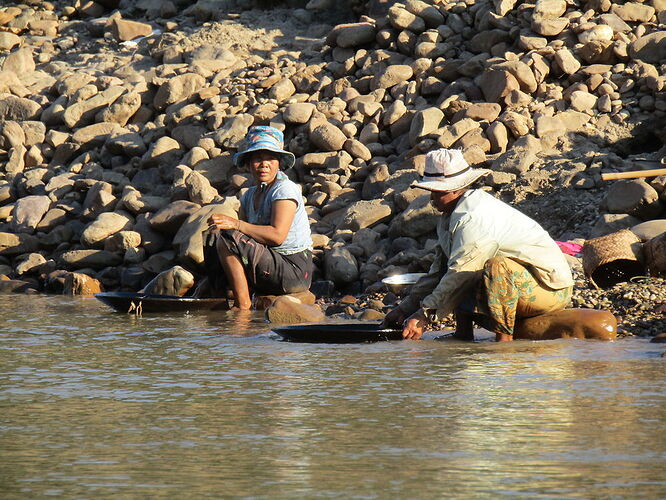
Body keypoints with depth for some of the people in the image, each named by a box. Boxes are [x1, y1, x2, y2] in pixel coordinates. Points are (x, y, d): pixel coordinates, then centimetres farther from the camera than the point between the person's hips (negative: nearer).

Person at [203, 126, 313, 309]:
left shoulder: (285, 189, -10)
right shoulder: (250, 196, 16)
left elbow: (277, 235, -22)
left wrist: (236, 224, -28)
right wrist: (221, 226, -17)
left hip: (294, 270, -8)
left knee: (227, 241, -22)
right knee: (213, 237, 5)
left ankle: (242, 304, -16)